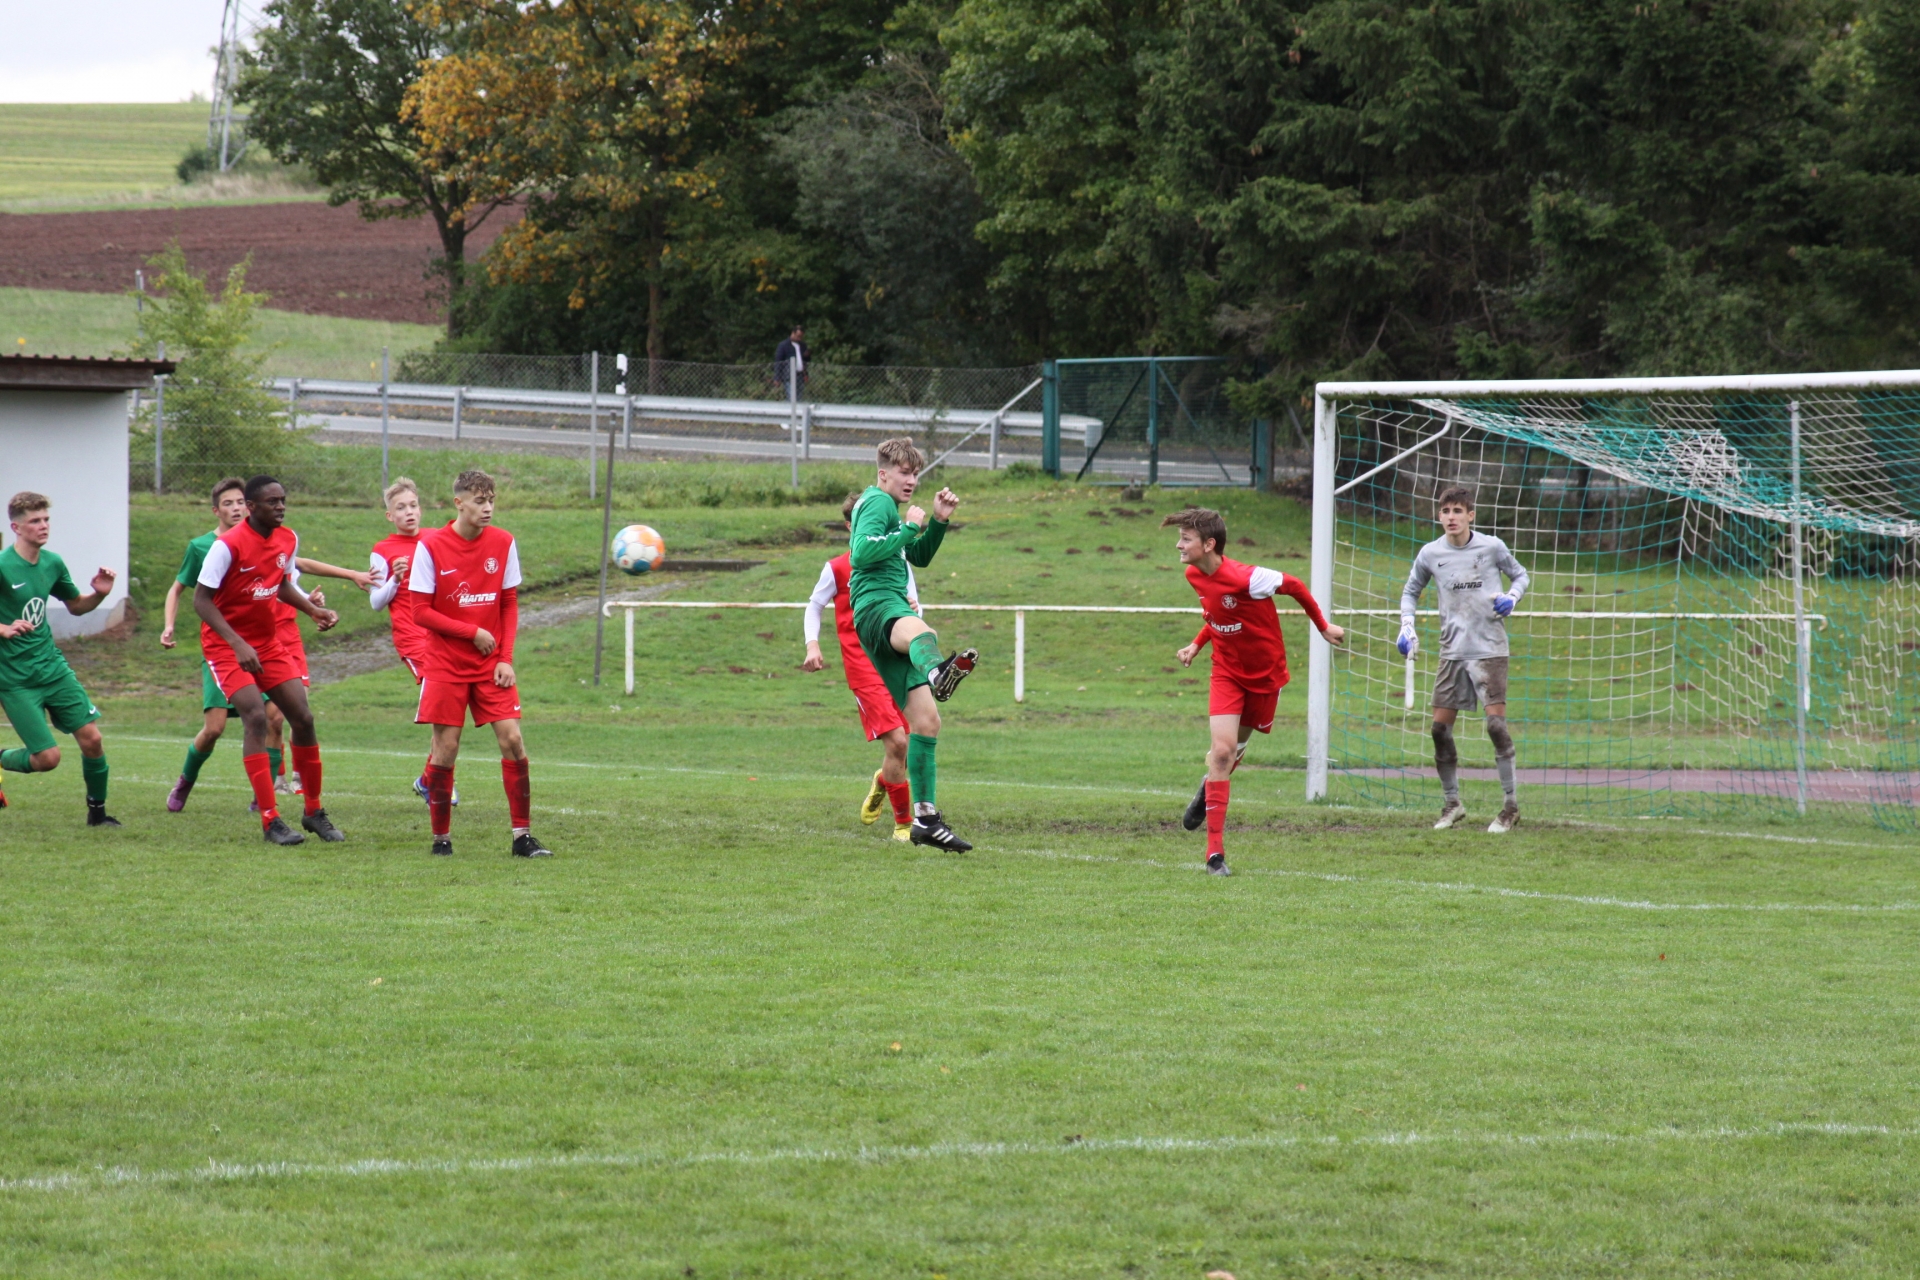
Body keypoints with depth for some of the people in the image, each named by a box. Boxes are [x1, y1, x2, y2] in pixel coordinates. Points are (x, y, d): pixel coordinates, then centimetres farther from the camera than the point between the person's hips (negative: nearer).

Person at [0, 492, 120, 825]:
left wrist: (99, 594, 0)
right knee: (47, 757, -8)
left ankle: (97, 811, 14)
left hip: (53, 668, 6)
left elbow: (75, 606, 20)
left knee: (91, 738, -4)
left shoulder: (52, 563, 5)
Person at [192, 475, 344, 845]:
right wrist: (238, 644, -29)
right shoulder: (229, 545, -20)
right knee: (255, 716, -21)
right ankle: (270, 820, -19)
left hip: (269, 642, 7)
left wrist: (314, 610, 1)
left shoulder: (288, 540, 1)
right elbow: (201, 599, -20)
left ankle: (314, 811, 17)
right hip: (226, 644, -7)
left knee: (303, 718, 1)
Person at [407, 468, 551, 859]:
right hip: (446, 662, -2)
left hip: (492, 663, 3)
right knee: (445, 748, -3)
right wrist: (473, 632, -13)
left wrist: (506, 658, -3)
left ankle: (522, 836, -2)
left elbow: (510, 605, 7)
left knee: (512, 739, -7)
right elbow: (421, 612, -8)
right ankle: (441, 838, 10)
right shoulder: (431, 547, -9)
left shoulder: (503, 544, 0)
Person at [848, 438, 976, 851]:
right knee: (919, 632, -48)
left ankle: (925, 818, 9)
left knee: (925, 720, 6)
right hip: (877, 604, -11)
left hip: (893, 609, 11)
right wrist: (909, 527, -11)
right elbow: (862, 552, -16)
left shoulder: (888, 508, 31)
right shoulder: (877, 502, 0)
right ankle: (938, 673, -85)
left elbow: (919, 557, 40)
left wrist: (939, 521, 24)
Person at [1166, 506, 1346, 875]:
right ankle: (1215, 852, -12)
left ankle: (1208, 789, 52)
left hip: (1264, 673, -3)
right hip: (1227, 672, 3)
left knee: (1235, 748, 15)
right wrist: (1197, 644, 2)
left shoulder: (1246, 578, -29)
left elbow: (1295, 586, -12)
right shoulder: (1195, 576, -8)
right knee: (1222, 751, -14)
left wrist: (1323, 626, 0)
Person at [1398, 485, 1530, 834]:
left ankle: (1511, 807, -5)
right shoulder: (1430, 554, 3)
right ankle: (1451, 804, 17)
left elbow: (1520, 575, 12)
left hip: (1489, 648, -3)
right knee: (1440, 727, 1)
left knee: (1496, 722, -13)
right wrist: (1407, 627, 3)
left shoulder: (1491, 547, -3)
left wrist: (1512, 597, -8)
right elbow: (1411, 592, 18)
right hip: (1452, 651, 3)